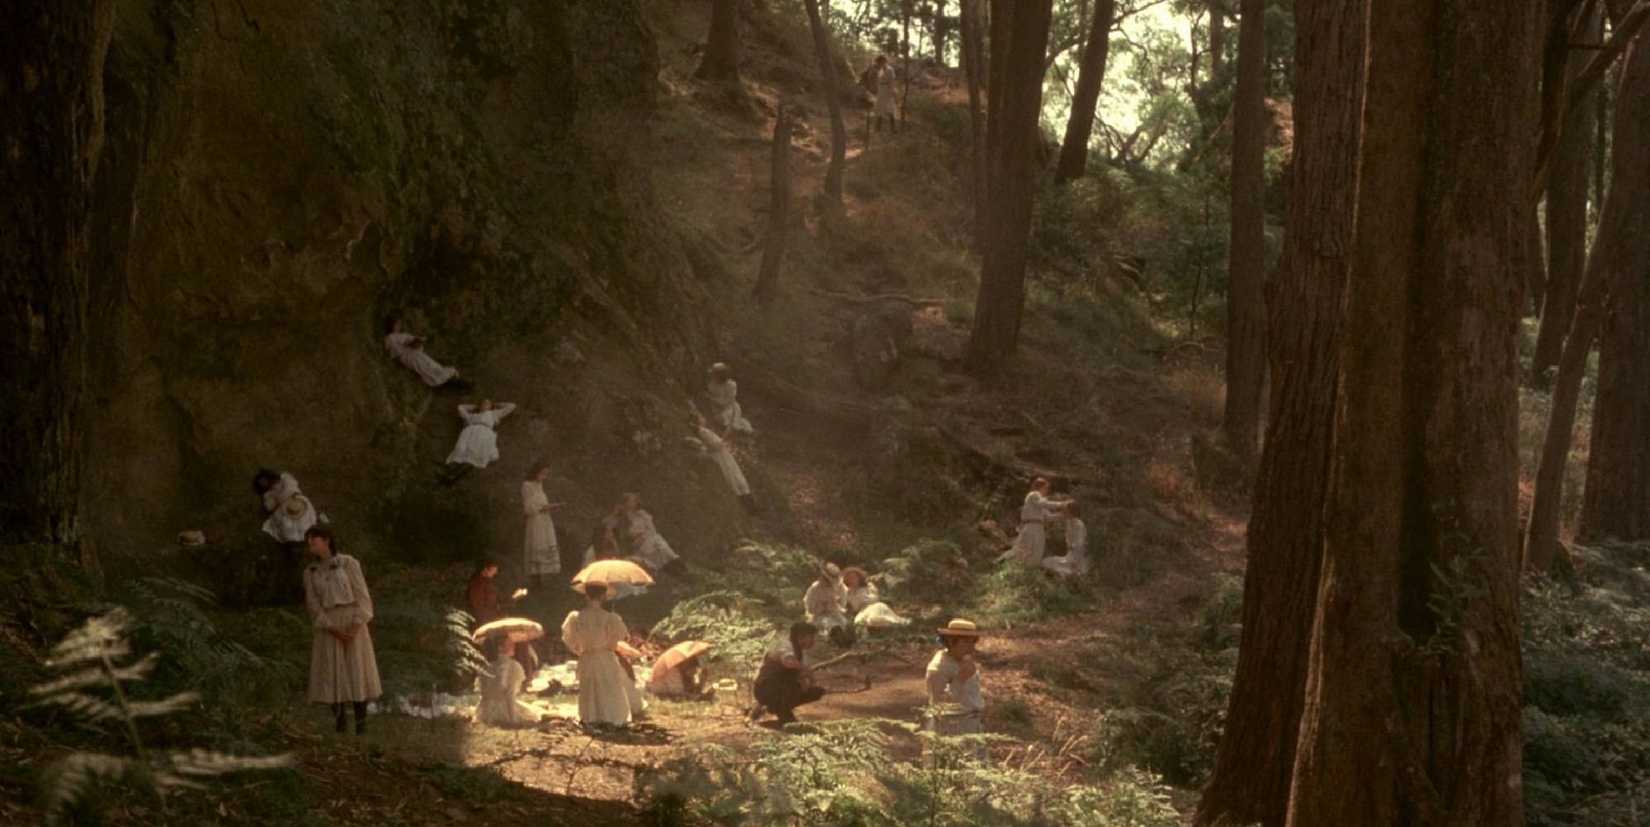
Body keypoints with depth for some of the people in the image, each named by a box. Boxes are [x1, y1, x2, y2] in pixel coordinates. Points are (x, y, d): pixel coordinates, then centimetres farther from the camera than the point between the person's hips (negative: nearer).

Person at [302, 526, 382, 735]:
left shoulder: (349, 563, -3)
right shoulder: (310, 573, 6)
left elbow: (362, 596, -6)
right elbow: (314, 606, 0)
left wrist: (356, 627, -17)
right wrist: (333, 630, -12)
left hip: (353, 625, -2)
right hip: (328, 628, 2)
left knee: (357, 675, -4)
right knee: (332, 677, -1)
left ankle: (361, 725, 0)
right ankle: (339, 725, 5)